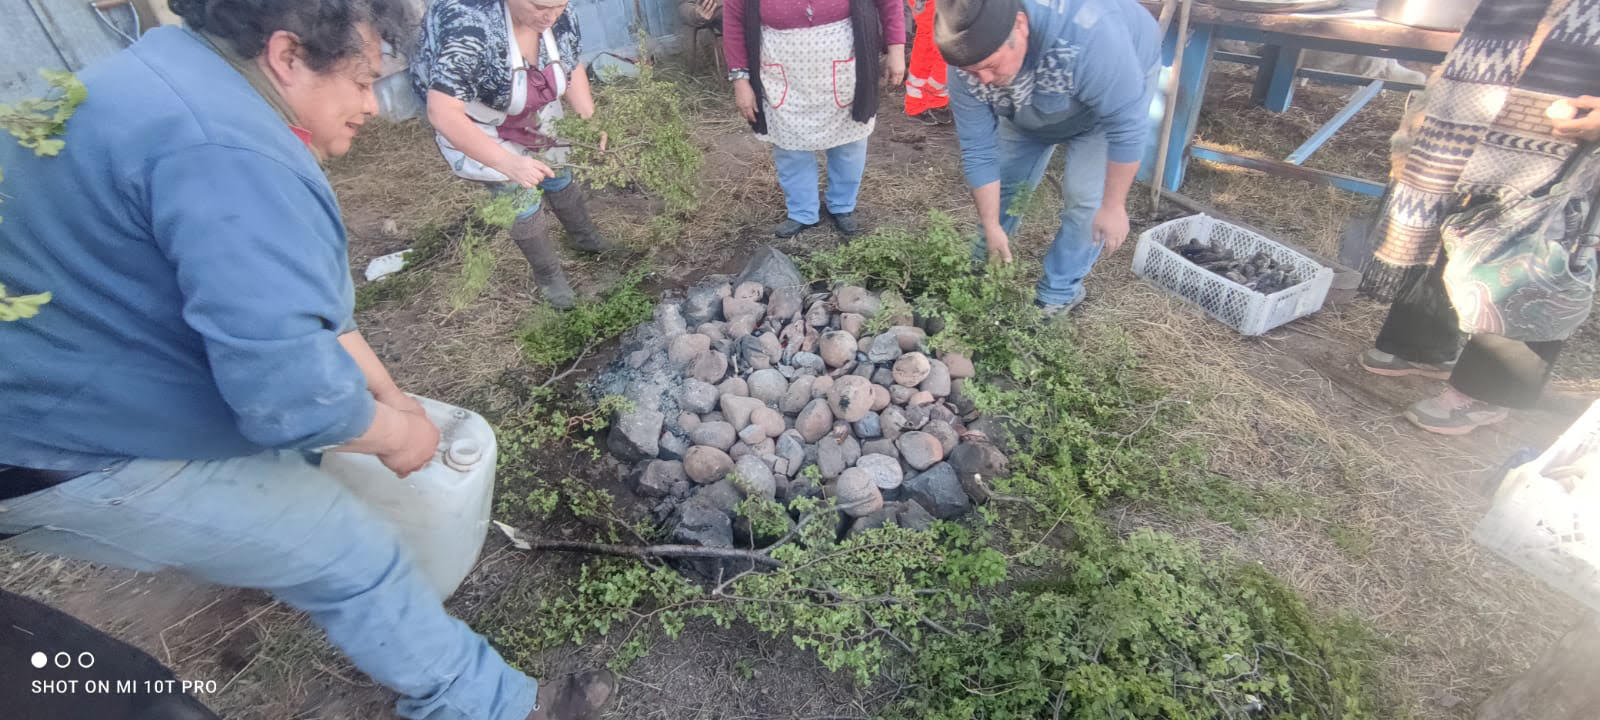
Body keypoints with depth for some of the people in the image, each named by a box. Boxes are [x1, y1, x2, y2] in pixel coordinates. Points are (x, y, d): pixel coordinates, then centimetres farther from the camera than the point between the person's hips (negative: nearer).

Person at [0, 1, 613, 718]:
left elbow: (291, 295, 8)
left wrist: (390, 396, 8)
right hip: (85, 457, -10)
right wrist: (397, 433, -16)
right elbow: (293, 392, -37)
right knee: (357, 561, -4)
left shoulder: (187, 82, 5)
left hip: (65, 387, 10)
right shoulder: (228, 154, -30)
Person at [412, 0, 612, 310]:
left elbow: (572, 68, -1)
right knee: (522, 200, -4)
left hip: (536, 114, 5)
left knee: (560, 176, 15)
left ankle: (584, 237, 42)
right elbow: (443, 114, -41)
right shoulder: (468, 28, -39)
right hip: (473, 125, -5)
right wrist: (508, 163, -47)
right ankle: (547, 274, 18)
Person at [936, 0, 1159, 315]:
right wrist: (991, 225, -20)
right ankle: (982, 265, 25)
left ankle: (1060, 292, 3)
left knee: (1084, 194, -13)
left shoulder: (1087, 33, -45)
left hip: (1118, 91, -4)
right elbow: (978, 150, -23)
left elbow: (1127, 124, -36)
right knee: (1005, 182, 3)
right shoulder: (970, 58, -30)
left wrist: (1113, 206, -30)